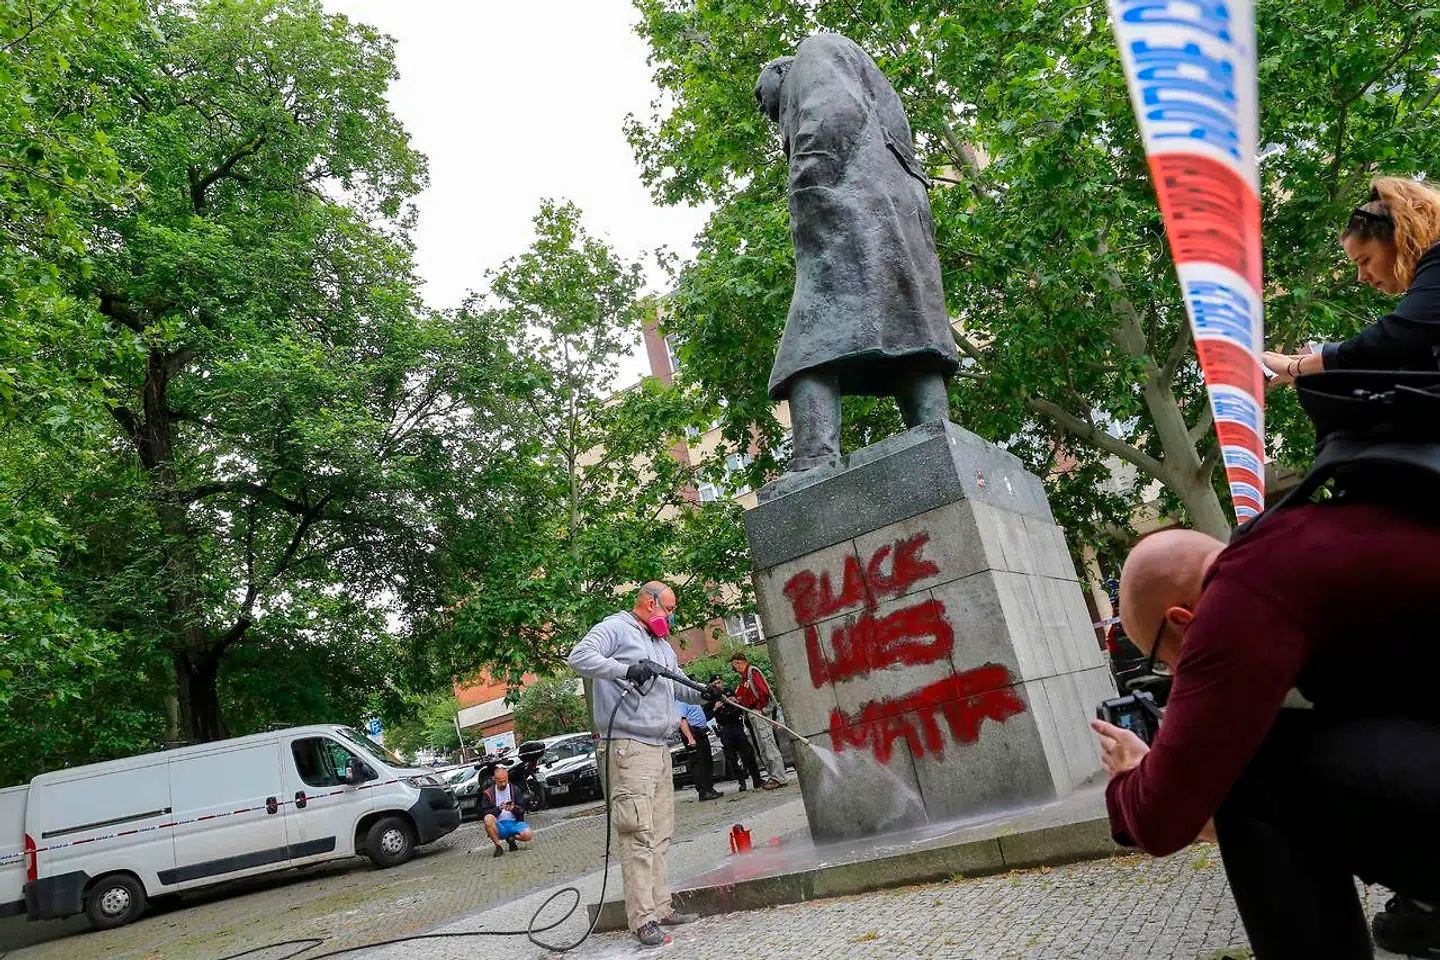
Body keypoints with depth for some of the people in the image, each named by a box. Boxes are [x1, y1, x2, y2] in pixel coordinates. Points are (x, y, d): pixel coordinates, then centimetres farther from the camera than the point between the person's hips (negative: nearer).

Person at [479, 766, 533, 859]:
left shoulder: (514, 790, 8)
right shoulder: (488, 793, 3)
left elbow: (522, 811, 4)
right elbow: (484, 813, -5)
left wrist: (514, 808, -19)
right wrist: (498, 809, -20)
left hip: (514, 822, 1)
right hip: (499, 825, -1)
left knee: (528, 835, -29)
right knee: (488, 819, -35)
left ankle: (511, 838, 6)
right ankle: (498, 847, -15)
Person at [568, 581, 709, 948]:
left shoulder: (662, 645, 23)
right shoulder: (616, 629, -4)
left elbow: (679, 686, 31)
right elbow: (579, 657, -17)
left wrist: (705, 694, 11)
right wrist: (626, 670, -27)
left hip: (660, 750, 9)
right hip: (629, 749, -9)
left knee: (660, 835, 12)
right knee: (638, 835, -11)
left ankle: (661, 908, 19)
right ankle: (643, 919, -9)